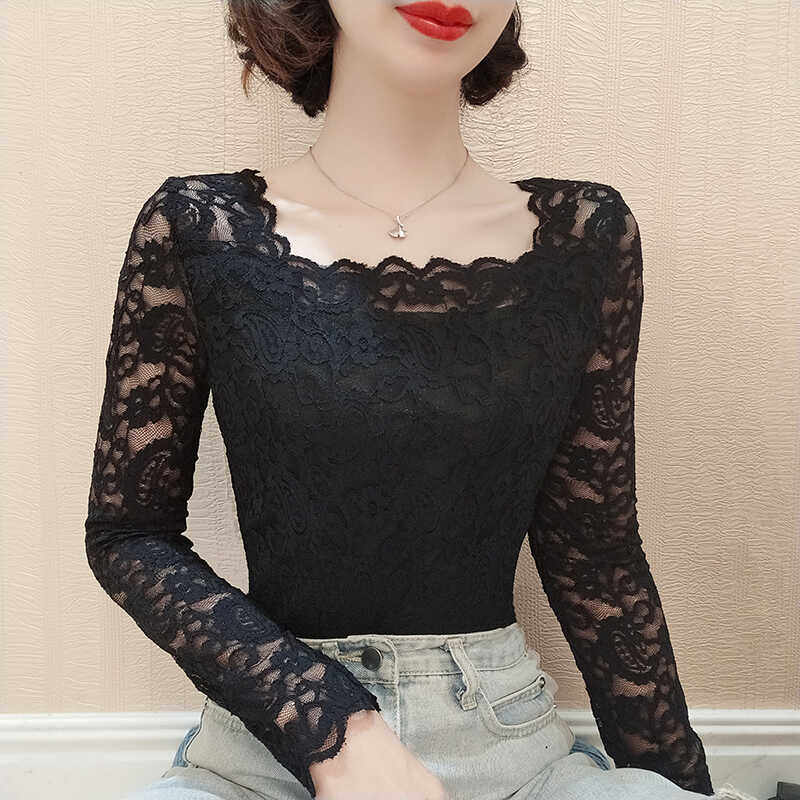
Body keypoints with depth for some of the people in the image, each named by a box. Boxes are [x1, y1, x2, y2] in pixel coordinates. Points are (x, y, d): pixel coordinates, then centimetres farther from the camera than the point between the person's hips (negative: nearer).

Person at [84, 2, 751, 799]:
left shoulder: (585, 235, 2)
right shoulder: (197, 231, -3)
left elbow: (595, 554, 7)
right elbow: (127, 532, -1)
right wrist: (330, 729, -13)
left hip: (511, 736, 3)